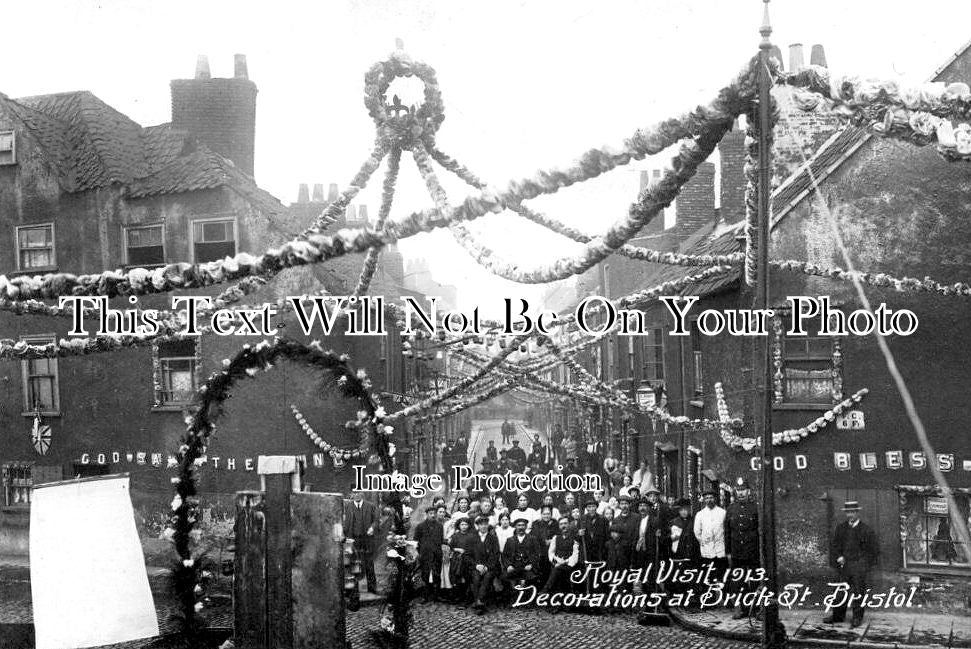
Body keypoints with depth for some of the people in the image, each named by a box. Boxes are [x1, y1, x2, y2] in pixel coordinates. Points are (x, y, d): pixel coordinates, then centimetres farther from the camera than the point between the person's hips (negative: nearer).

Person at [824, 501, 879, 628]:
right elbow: (834, 545, 14)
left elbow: (874, 549, 3)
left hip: (860, 566, -4)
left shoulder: (866, 530, -4)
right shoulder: (840, 528, 7)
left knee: (858, 592, 0)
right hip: (845, 564, 4)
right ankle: (838, 616, 16)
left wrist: (867, 564, 0)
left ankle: (857, 618, 11)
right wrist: (838, 557, 0)